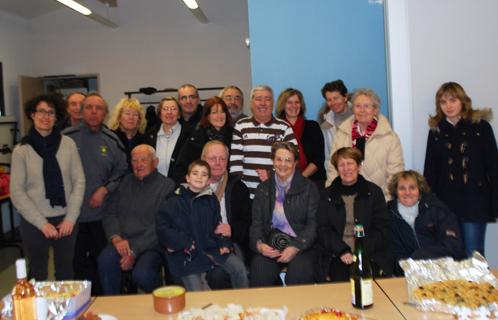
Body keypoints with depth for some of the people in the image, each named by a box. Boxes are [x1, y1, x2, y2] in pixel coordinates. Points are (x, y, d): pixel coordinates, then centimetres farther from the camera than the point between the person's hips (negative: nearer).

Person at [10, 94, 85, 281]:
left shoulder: (68, 144, -3)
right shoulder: (21, 150, -5)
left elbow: (79, 181, -1)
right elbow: (16, 192, -6)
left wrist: (71, 217, -7)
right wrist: (41, 223, -11)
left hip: (65, 219, 1)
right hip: (34, 222, -1)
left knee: (66, 271, 16)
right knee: (38, 273, 14)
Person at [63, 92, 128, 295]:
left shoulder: (112, 140, 3)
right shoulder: (67, 137, -3)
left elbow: (121, 172, 6)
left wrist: (105, 189, -6)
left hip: (101, 212, 1)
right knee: (78, 261, 9)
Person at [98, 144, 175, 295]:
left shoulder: (167, 186, -1)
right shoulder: (126, 181, 16)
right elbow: (110, 213, 12)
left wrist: (135, 250, -14)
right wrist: (116, 238, -8)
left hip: (151, 246, -4)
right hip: (122, 242, 4)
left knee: (142, 274, -31)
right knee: (105, 261, -27)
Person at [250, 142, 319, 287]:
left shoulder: (308, 187, 7)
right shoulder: (263, 189, 15)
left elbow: (313, 224, -1)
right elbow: (256, 223, 10)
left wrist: (296, 247, -15)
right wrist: (259, 244, -10)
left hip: (301, 244, -1)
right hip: (270, 244, 2)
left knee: (300, 274, -31)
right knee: (260, 274, -27)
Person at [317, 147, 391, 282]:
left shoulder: (373, 191, 8)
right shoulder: (327, 195, 11)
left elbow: (383, 229, 5)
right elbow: (323, 230, 5)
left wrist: (363, 251, -9)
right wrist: (342, 251, -11)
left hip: (370, 255, 0)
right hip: (337, 256, 0)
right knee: (340, 281, -25)